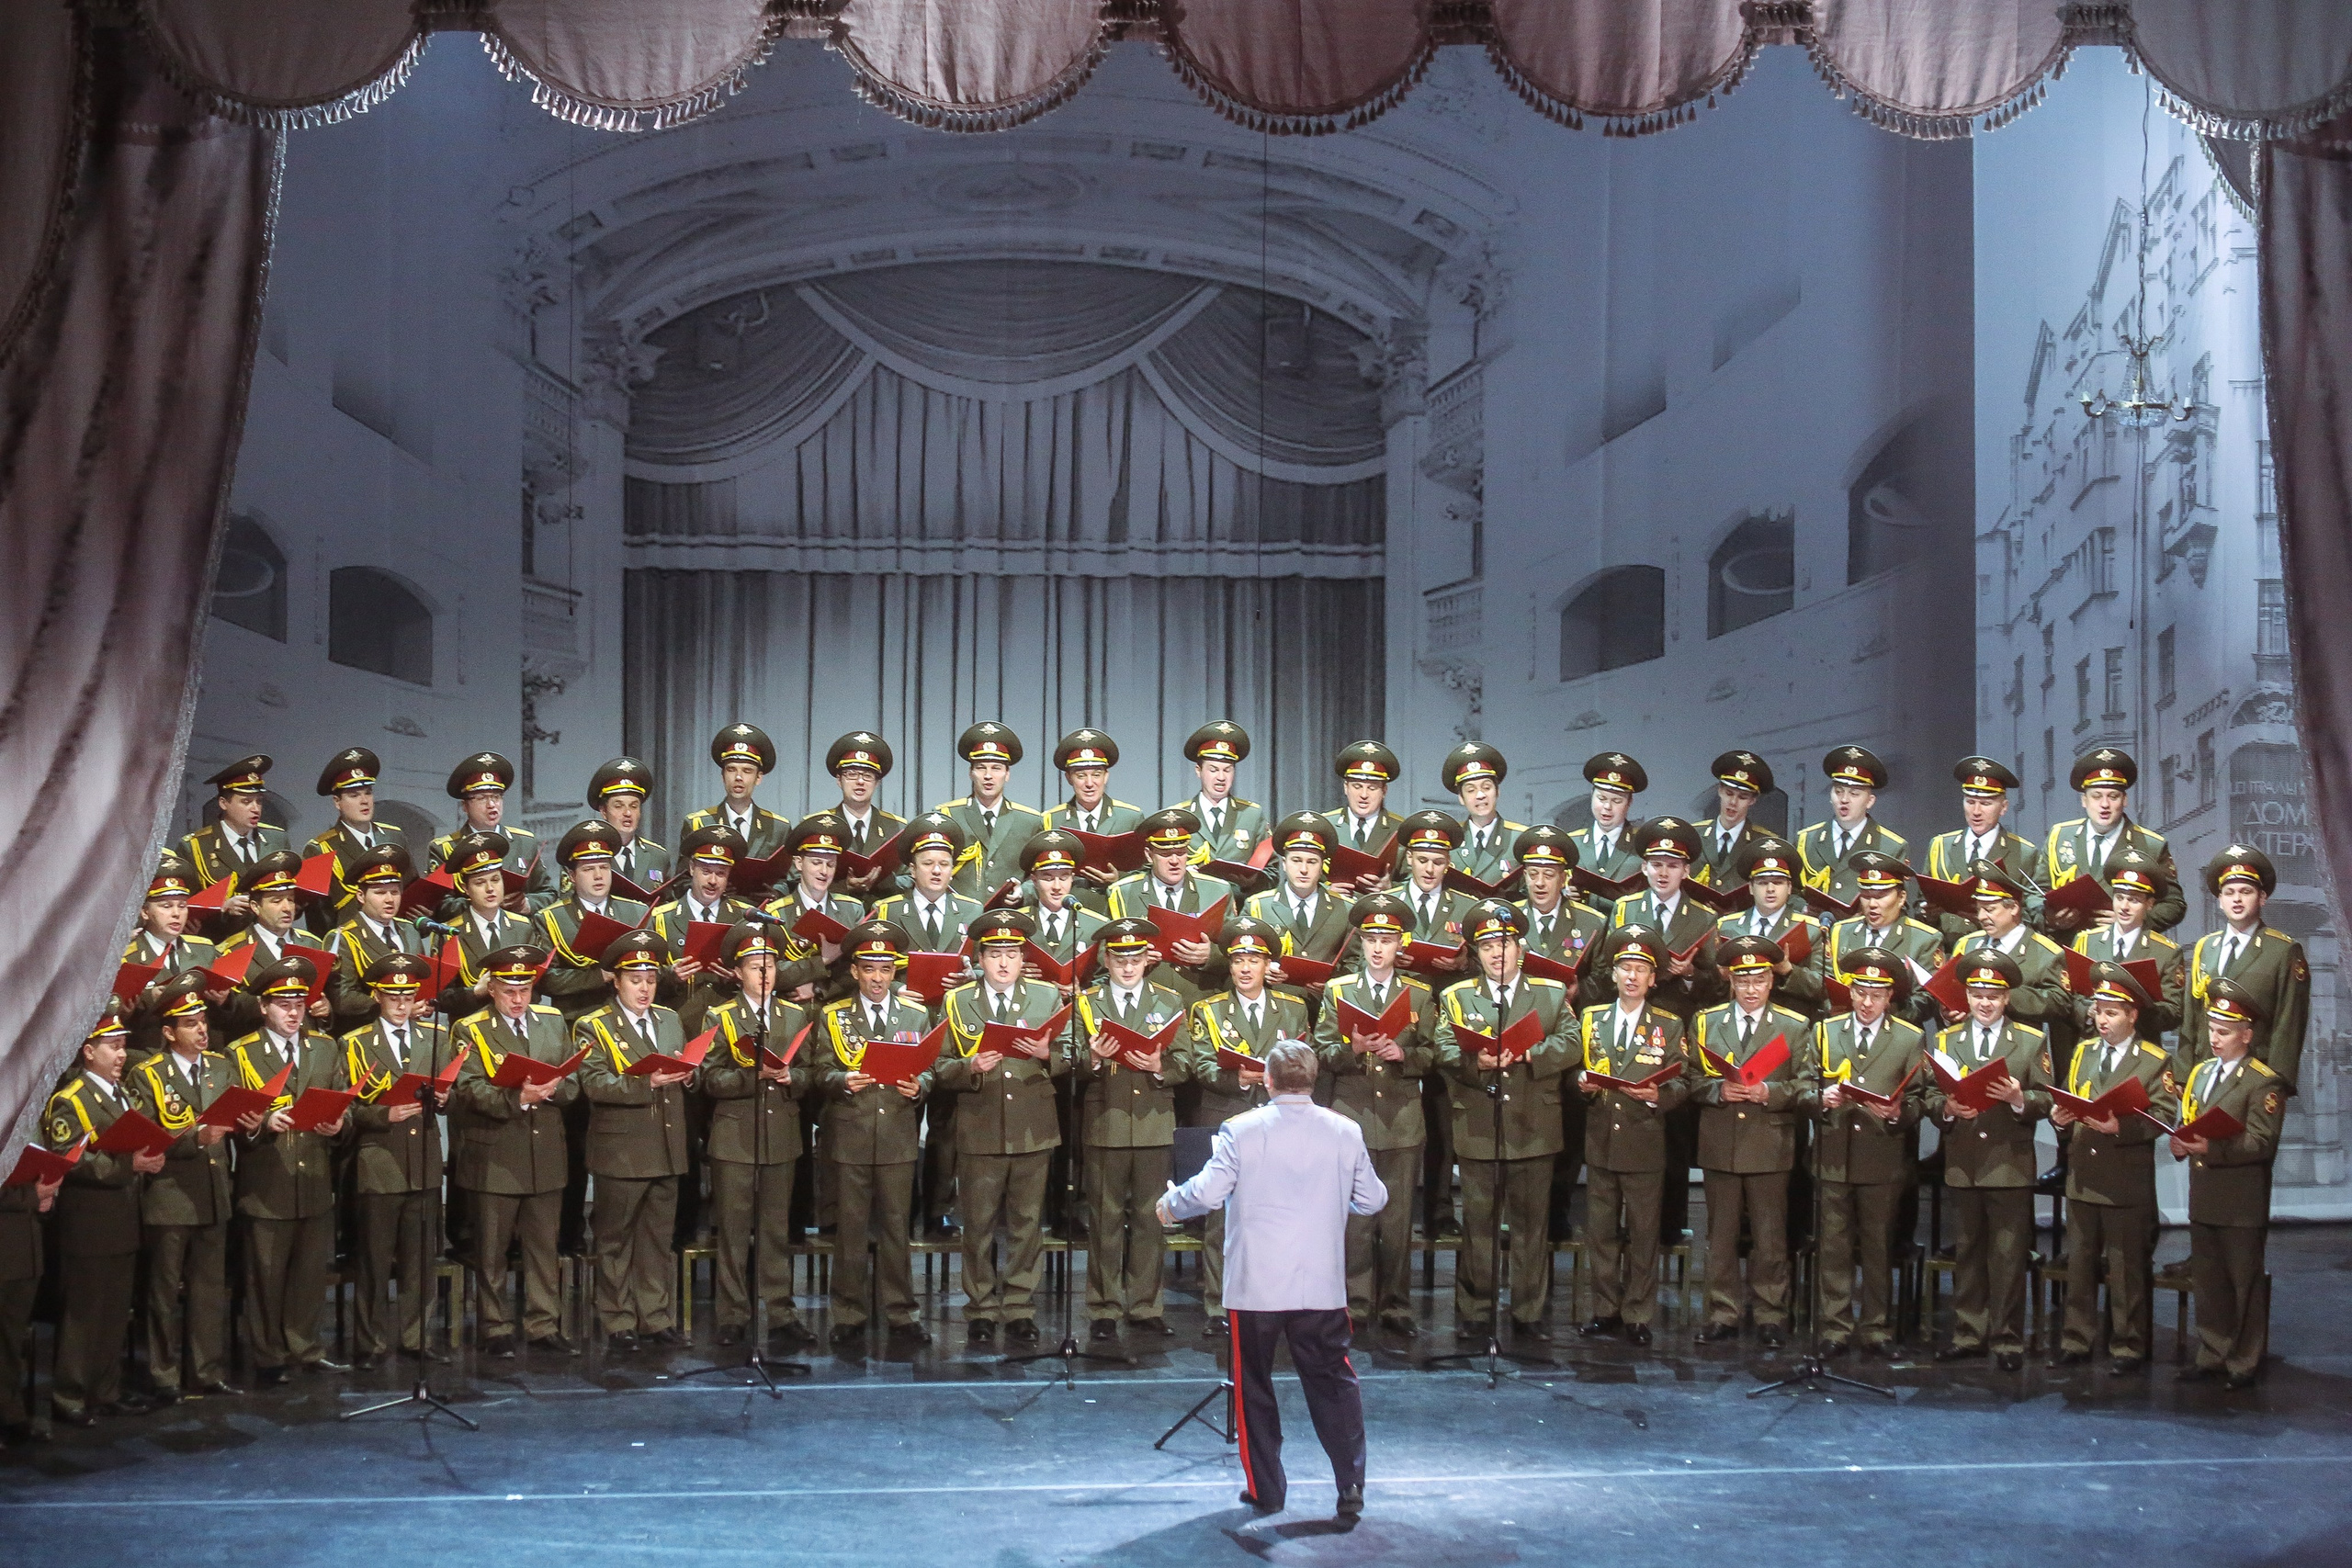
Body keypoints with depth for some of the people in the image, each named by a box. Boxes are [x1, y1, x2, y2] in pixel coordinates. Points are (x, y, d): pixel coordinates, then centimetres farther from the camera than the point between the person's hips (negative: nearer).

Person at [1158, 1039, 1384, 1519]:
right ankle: (1351, 1484, 4)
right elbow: (1373, 1200, 9)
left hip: (1255, 1286, -2)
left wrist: (1170, 1205, 7)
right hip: (1323, 1287, 2)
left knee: (1253, 1385, 11)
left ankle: (1266, 1489, 15)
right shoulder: (1345, 1132, 1)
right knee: (1332, 1383, 10)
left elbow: (1208, 1193, -13)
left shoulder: (1242, 1130, -8)